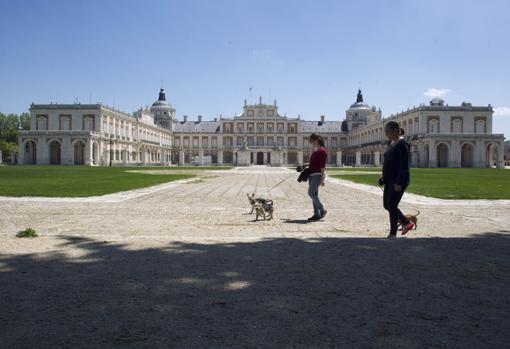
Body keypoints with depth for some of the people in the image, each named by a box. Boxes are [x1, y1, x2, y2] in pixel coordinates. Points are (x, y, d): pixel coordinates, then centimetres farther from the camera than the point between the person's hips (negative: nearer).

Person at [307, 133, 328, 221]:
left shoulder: (322, 151, -11)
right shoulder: (314, 151, 16)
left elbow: (323, 166, -16)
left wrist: (322, 178, -20)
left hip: (318, 174, -9)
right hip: (312, 174, 9)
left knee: (311, 192, -15)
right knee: (314, 194, 6)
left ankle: (322, 210, -4)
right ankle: (316, 214, 10)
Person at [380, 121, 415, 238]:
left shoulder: (402, 144, -15)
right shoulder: (391, 143, 14)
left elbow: (404, 166, -20)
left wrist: (399, 182, -25)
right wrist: (384, 178, 16)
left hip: (399, 180, -10)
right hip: (390, 180, 10)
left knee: (392, 206, -5)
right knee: (387, 205, 14)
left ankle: (393, 234, 6)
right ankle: (407, 223, 27)